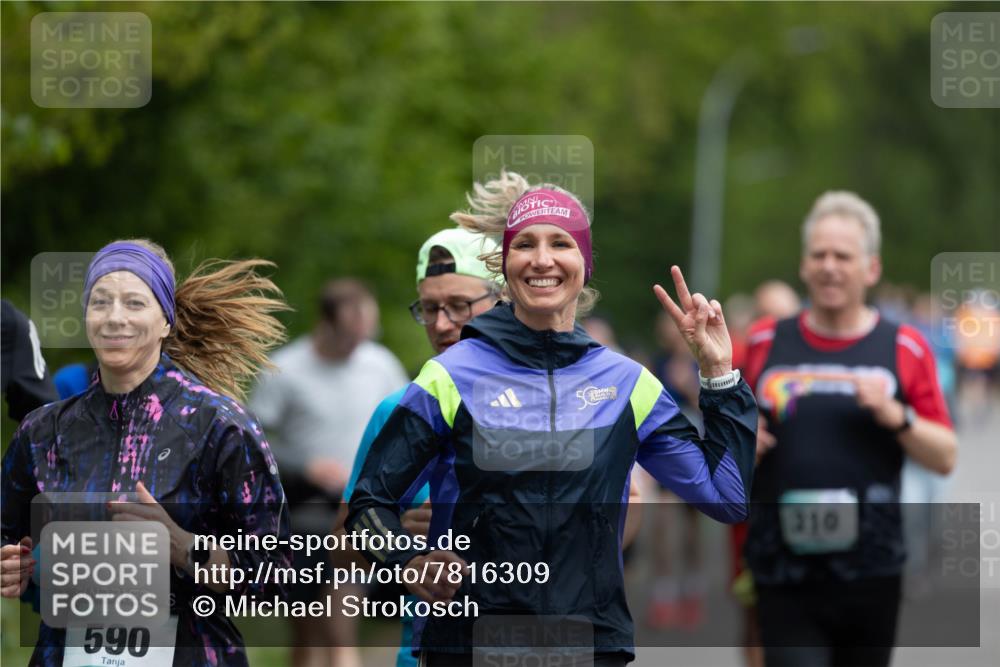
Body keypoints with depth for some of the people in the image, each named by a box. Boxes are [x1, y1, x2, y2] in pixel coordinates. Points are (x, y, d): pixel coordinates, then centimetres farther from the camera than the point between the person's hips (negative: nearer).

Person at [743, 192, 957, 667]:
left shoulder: (905, 349, 5)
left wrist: (895, 416, -12)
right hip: (784, 572, -1)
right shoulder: (764, 343, 8)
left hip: (870, 574, 1)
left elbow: (945, 457, 4)